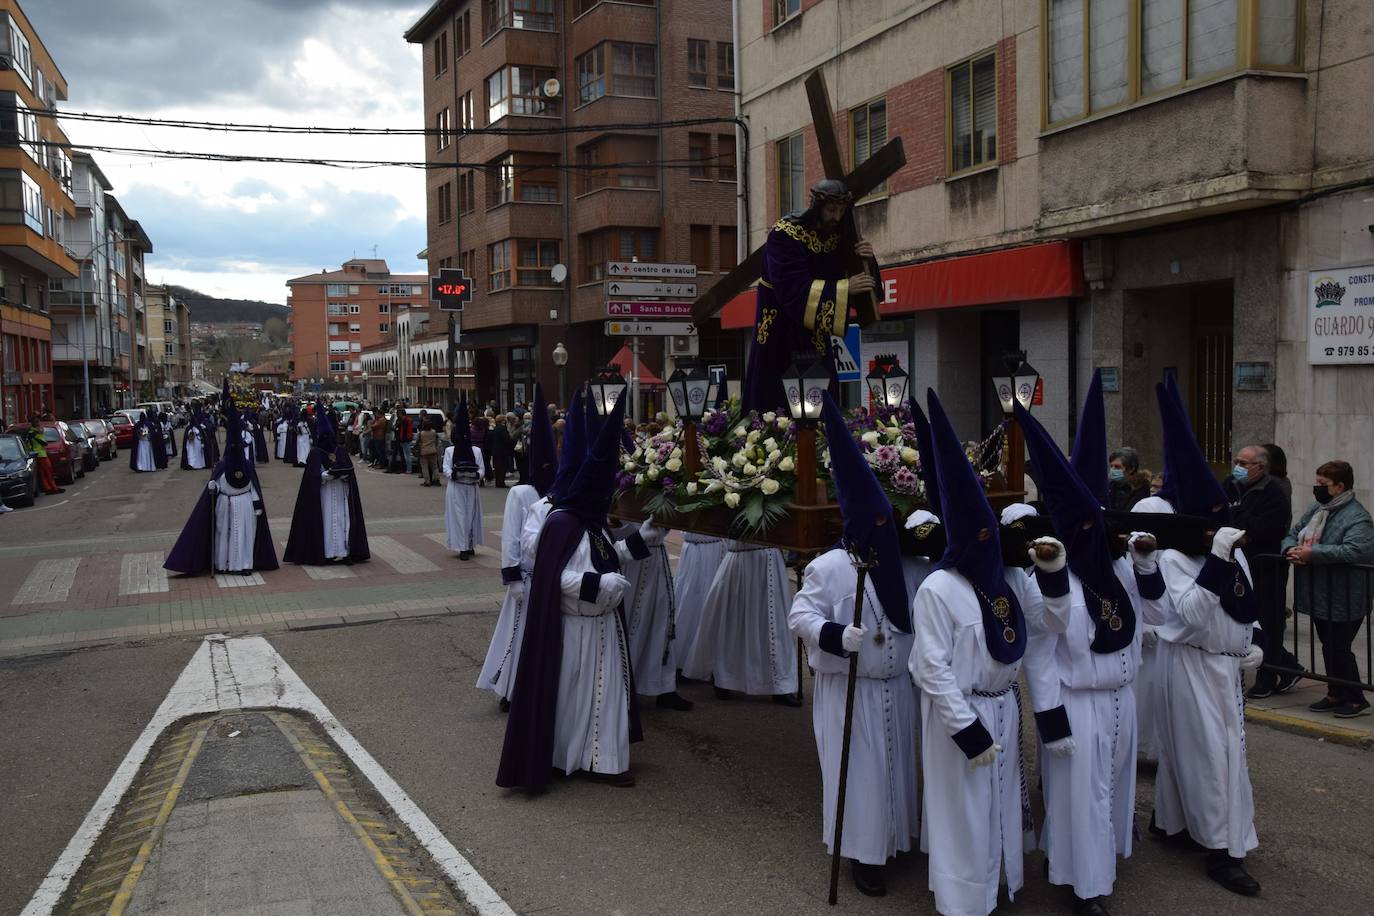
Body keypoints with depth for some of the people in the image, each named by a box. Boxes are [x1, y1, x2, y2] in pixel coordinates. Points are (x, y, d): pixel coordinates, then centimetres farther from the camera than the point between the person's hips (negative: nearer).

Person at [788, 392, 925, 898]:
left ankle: (893, 837, 37)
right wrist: (836, 636, -31)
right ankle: (861, 851, 16)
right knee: (858, 770, 2)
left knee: (895, 765, 18)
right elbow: (801, 616, -14)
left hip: (898, 685, 6)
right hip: (848, 689, -5)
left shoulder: (910, 566, 3)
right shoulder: (828, 566, -13)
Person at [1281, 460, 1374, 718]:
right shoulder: (1316, 509, 11)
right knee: (1328, 646, 15)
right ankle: (1335, 694, 26)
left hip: (1343, 599, -8)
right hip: (1319, 596, 8)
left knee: (1339, 648, -3)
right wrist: (1291, 549, -7)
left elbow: (1353, 550, -30)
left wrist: (1311, 554, -29)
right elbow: (1291, 534, 17)